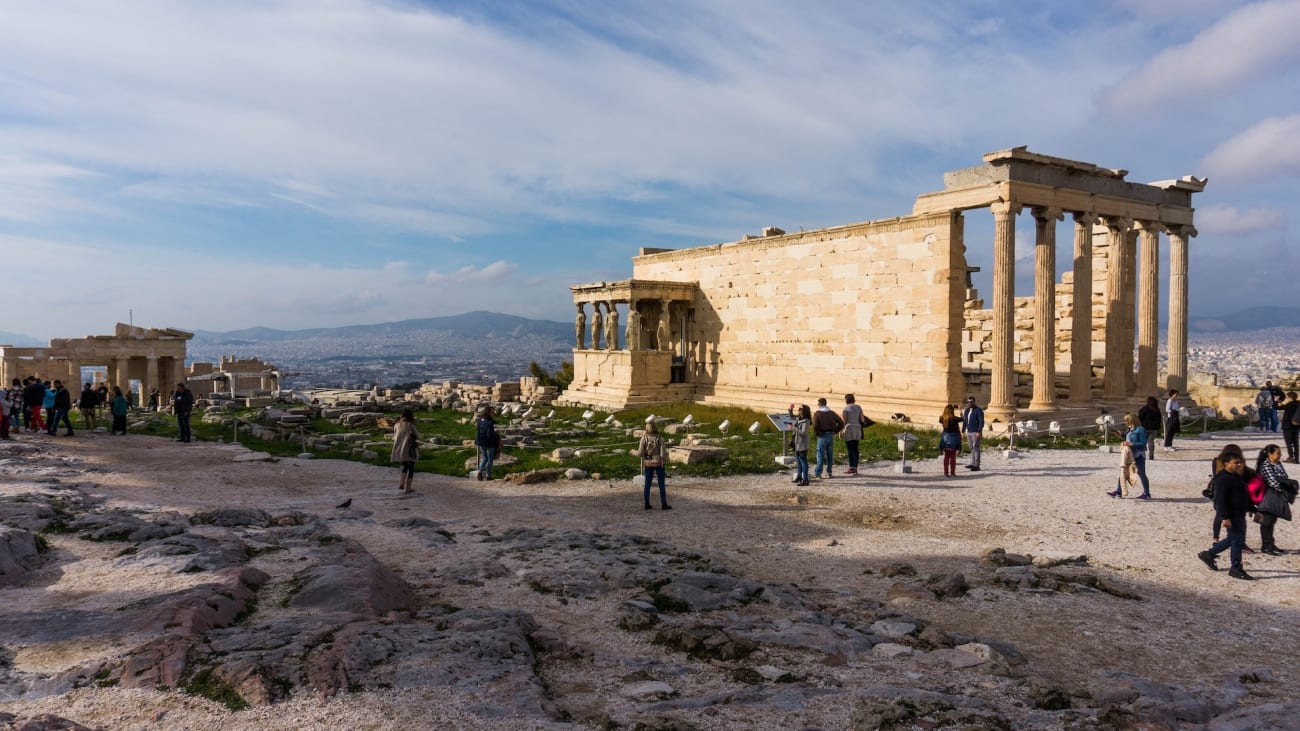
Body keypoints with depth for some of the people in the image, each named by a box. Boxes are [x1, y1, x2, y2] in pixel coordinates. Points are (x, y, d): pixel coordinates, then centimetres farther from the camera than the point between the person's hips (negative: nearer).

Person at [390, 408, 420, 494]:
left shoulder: (398, 424, 4)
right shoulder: (410, 425, -11)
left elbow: (394, 437, 13)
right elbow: (417, 436, -4)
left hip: (399, 450, 5)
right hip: (409, 450, -5)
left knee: (405, 466, 25)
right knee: (411, 468, 8)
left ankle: (402, 484, 12)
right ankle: (407, 488, 6)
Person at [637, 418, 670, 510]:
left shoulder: (644, 438, -12)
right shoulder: (660, 439, -16)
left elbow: (640, 453, -11)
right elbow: (663, 454, -16)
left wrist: (635, 452, 10)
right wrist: (666, 459, 6)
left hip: (648, 464, 2)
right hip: (658, 463, -2)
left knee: (647, 484, 12)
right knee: (661, 484, 8)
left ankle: (647, 504, 16)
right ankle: (664, 505, 12)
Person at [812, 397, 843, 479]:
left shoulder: (817, 414, -6)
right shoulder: (832, 413, 9)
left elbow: (815, 426, -19)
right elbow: (841, 423, 7)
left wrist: (816, 433, -3)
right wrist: (835, 431, 10)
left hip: (822, 436, -4)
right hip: (831, 435, 4)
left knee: (820, 455, 0)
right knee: (830, 454, 12)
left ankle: (819, 474, -3)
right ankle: (829, 473, 15)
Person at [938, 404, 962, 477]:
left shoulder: (942, 418, -5)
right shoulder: (954, 419, -16)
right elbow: (962, 419, 0)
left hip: (945, 438, 4)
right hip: (953, 438, -4)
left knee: (946, 456, 9)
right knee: (953, 456, 4)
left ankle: (946, 472, 8)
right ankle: (952, 472, 6)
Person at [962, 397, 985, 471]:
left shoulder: (978, 410, -10)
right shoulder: (966, 410, 13)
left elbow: (981, 422, -14)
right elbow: (964, 421, 17)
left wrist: (979, 432, -21)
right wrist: (963, 431, 13)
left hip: (976, 433, -7)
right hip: (969, 432, 7)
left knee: (976, 448, -7)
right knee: (972, 448, 11)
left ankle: (976, 466, -6)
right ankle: (972, 463, 17)